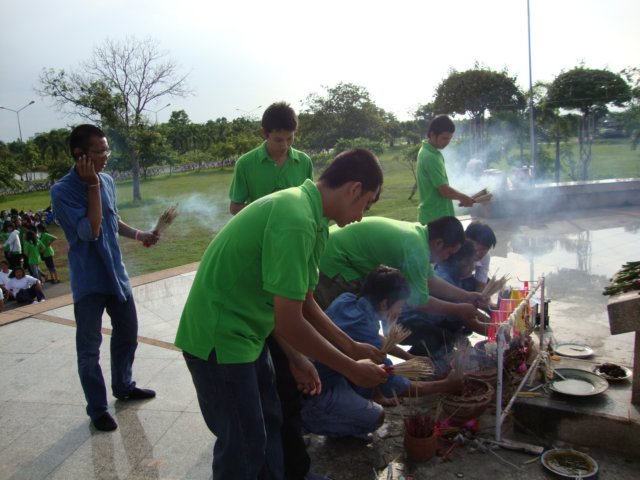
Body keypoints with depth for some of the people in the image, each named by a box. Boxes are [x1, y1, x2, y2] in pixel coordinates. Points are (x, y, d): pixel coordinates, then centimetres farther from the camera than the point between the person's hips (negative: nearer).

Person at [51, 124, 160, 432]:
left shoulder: (107, 181, 2)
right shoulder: (62, 191, -17)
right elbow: (90, 231, -25)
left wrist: (138, 235, 1)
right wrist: (92, 186, -24)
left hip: (116, 273, 6)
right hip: (88, 281, -6)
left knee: (127, 333, 18)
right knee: (89, 347, 5)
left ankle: (123, 386, 40)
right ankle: (97, 408, 21)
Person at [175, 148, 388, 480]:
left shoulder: (305, 211, 4)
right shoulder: (296, 222, -27)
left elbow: (304, 304, 10)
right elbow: (289, 322, -26)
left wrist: (351, 347, 11)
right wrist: (351, 369, -15)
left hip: (244, 333, 9)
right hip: (220, 339, -9)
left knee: (269, 424, 20)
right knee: (244, 443, 6)